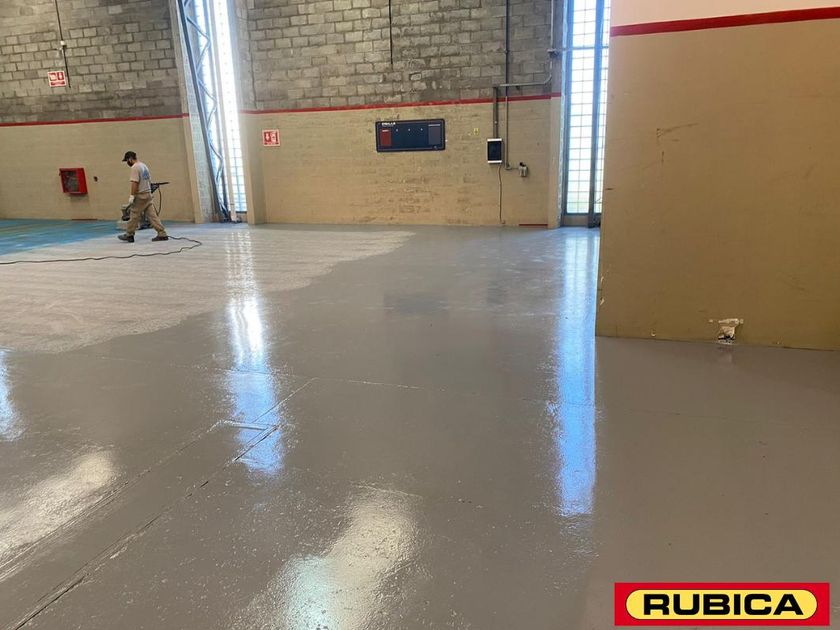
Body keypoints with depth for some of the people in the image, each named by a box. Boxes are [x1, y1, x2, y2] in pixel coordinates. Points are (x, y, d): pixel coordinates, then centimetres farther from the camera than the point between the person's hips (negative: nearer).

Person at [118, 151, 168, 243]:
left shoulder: (135, 167, -13)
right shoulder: (144, 165, 17)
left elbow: (134, 183, -21)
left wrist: (132, 196, -19)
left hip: (140, 196, -9)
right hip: (148, 194, 9)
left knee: (134, 216, 1)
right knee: (152, 215, 5)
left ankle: (129, 235, 10)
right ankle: (162, 234, -2)